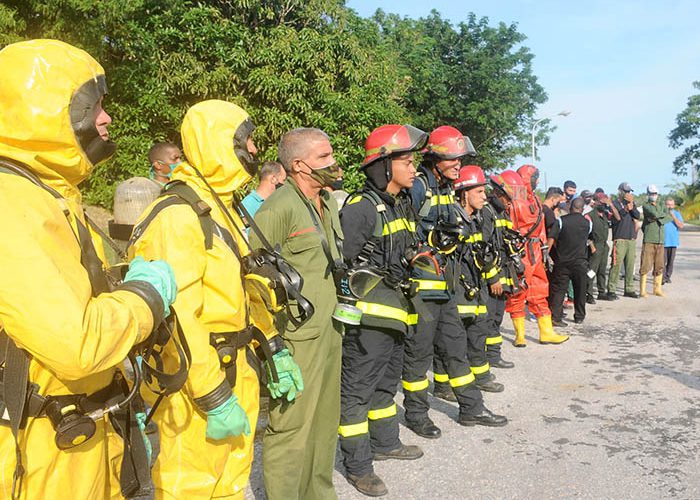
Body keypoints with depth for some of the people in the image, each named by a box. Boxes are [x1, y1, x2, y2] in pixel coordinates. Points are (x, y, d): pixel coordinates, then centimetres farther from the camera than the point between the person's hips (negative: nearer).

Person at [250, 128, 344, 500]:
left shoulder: (329, 203, 13)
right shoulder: (278, 208, -15)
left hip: (330, 333, 9)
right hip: (296, 338, -9)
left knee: (325, 421, 19)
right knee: (291, 427, 0)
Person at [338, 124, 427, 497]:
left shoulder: (403, 204, 13)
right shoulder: (360, 208, -17)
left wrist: (408, 307, 23)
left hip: (396, 313, 9)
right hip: (368, 316, -9)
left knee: (386, 383, 23)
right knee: (357, 390, 3)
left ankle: (384, 443, 40)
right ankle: (357, 465, 15)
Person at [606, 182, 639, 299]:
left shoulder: (632, 203, 18)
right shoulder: (615, 203, 0)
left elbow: (637, 216, 2)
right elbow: (618, 217, -14)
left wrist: (631, 207, -11)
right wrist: (626, 207, -18)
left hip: (632, 239, 6)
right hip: (620, 239, -6)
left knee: (630, 265, 9)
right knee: (616, 264, -11)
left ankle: (629, 289, 16)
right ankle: (611, 290, -9)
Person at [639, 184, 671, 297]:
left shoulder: (662, 206, 17)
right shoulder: (646, 206, 1)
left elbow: (669, 218, 1)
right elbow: (655, 213, -18)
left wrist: (659, 220, -14)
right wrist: (663, 215, -1)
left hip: (660, 241, 5)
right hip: (648, 241, -5)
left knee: (659, 267, 7)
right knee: (645, 266, -6)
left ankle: (657, 289, 16)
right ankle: (642, 290, -1)